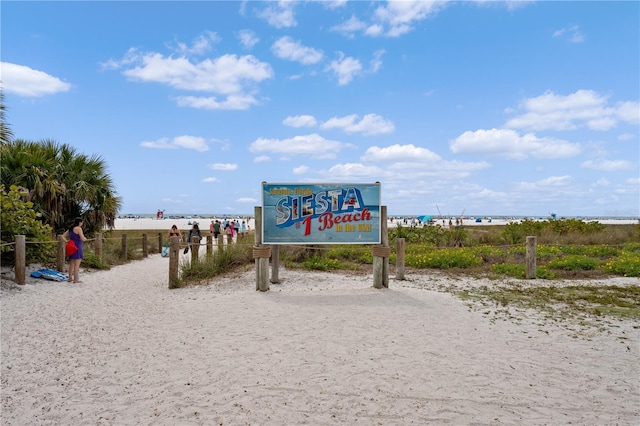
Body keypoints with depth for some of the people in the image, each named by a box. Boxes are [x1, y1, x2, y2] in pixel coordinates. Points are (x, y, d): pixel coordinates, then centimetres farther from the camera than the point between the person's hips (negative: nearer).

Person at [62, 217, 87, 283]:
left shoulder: (70, 229, 15)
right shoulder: (78, 228, -11)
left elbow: (63, 236, 17)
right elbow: (83, 239, -17)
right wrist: (85, 239, 5)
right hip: (77, 248, -9)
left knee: (71, 264, 16)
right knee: (77, 265, -5)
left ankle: (70, 278, 24)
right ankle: (76, 279, -4)